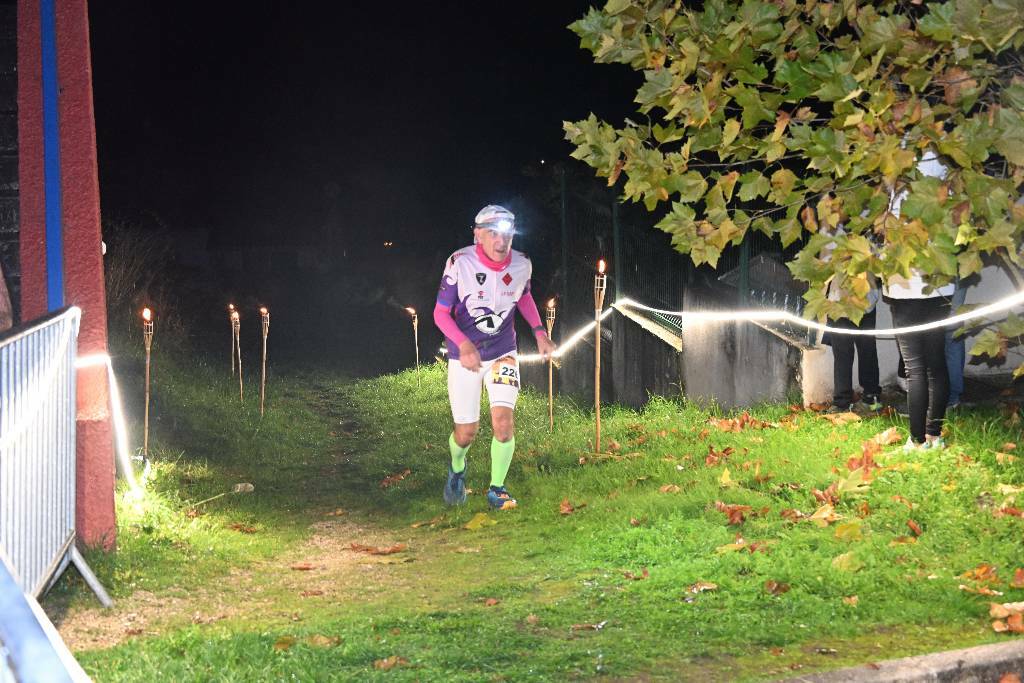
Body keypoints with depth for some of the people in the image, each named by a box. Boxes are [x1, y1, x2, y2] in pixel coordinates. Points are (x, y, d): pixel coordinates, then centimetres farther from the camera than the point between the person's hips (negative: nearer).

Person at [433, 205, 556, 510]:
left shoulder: (521, 265, -10)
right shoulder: (460, 264, -21)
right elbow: (441, 312, -14)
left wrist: (539, 331, 1)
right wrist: (464, 344, -30)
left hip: (502, 353, 2)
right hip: (465, 356, -2)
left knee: (503, 420, -16)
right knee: (467, 431, 5)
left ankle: (497, 489, 3)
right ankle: (457, 468, 41)